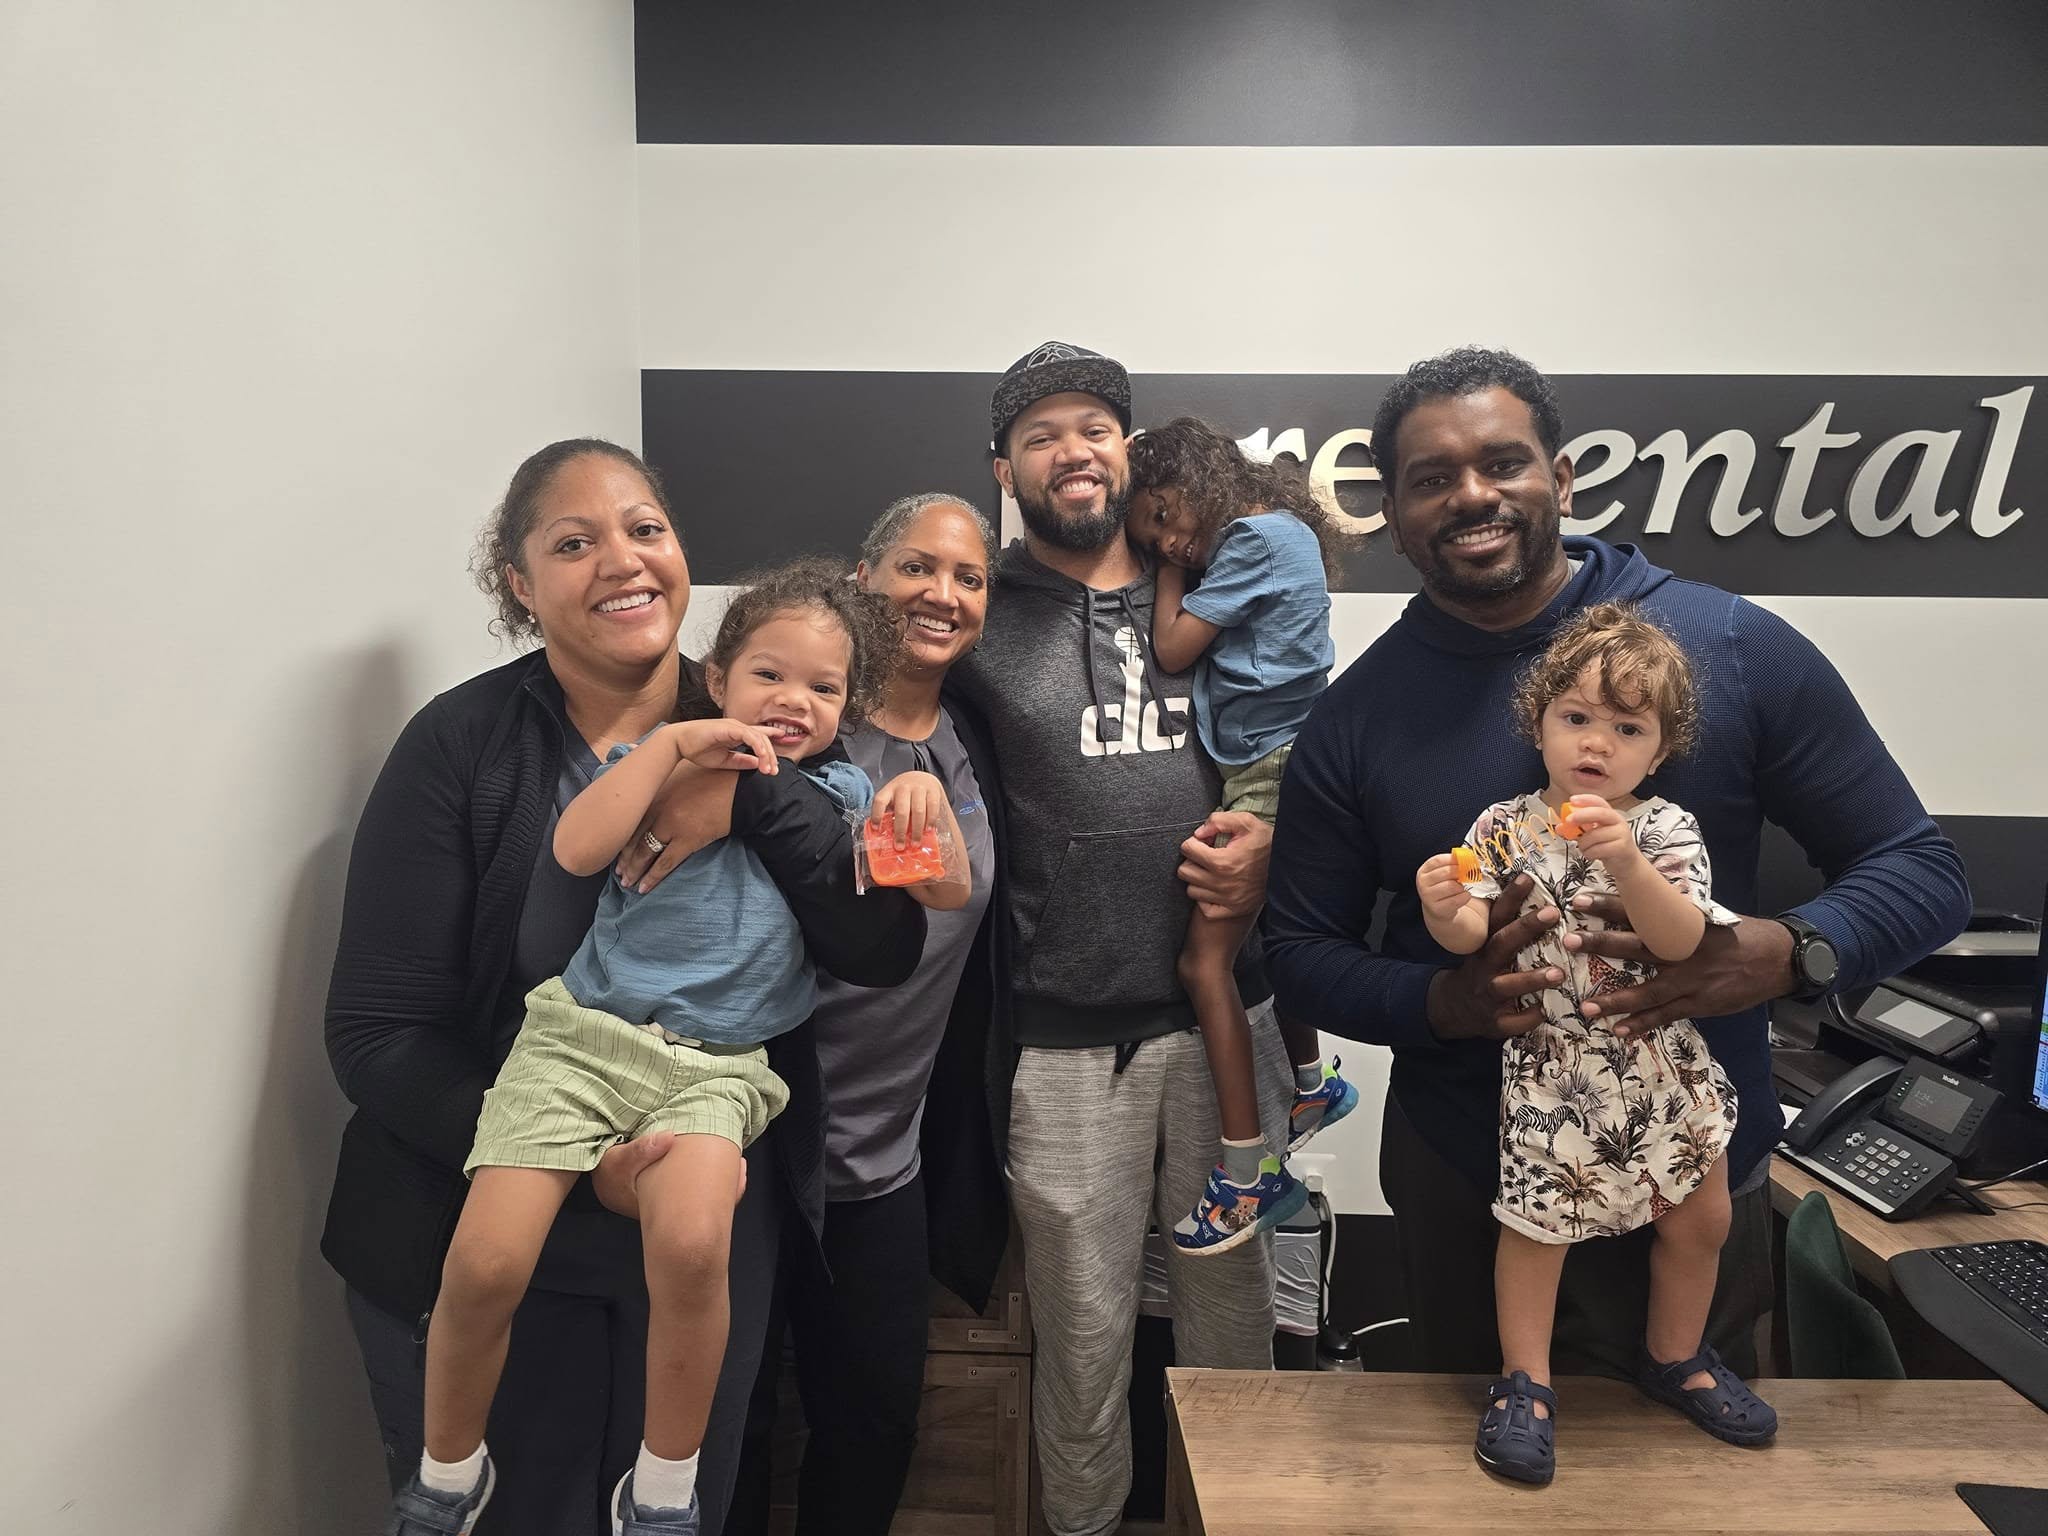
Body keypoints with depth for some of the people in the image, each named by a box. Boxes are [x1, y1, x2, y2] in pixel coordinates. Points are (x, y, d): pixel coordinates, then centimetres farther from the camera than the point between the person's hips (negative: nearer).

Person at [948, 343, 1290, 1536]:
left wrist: (1271, 841, -5)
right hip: (1065, 1044, -2)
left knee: (1233, 1313, 16)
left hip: (1227, 1021, 2)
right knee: (1084, 1332, 12)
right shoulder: (980, 623, 3)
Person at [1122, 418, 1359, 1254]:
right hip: (1271, 770, 10)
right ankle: (1313, 1084, 42)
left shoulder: (1255, 536, -12)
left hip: (1272, 769, -10)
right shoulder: (1274, 534, 16)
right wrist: (1175, 556, 9)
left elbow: (1173, 649, -11)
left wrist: (1172, 564, 1)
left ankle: (1247, 1175, -4)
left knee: (1205, 957, -10)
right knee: (1266, 940, 22)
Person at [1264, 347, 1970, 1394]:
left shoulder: (1733, 646, -9)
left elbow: (1920, 871, -3)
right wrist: (1444, 1000, -20)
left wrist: (1787, 953, -24)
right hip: (1460, 1190, 1)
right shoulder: (1356, 716, -5)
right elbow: (1298, 949, -2)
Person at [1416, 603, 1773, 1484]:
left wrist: (1626, 865, -34)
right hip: (1553, 1068, -2)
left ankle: (1676, 1355, 44)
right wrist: (1443, 906, -33)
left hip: (1661, 1061, 3)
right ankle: (1525, 1381, 24)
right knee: (1537, 1221, 4)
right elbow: (1468, 935, -12)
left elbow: (1683, 941, -19)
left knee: (1701, 1217, 17)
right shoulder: (1504, 828, -7)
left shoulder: (1666, 830, -6)